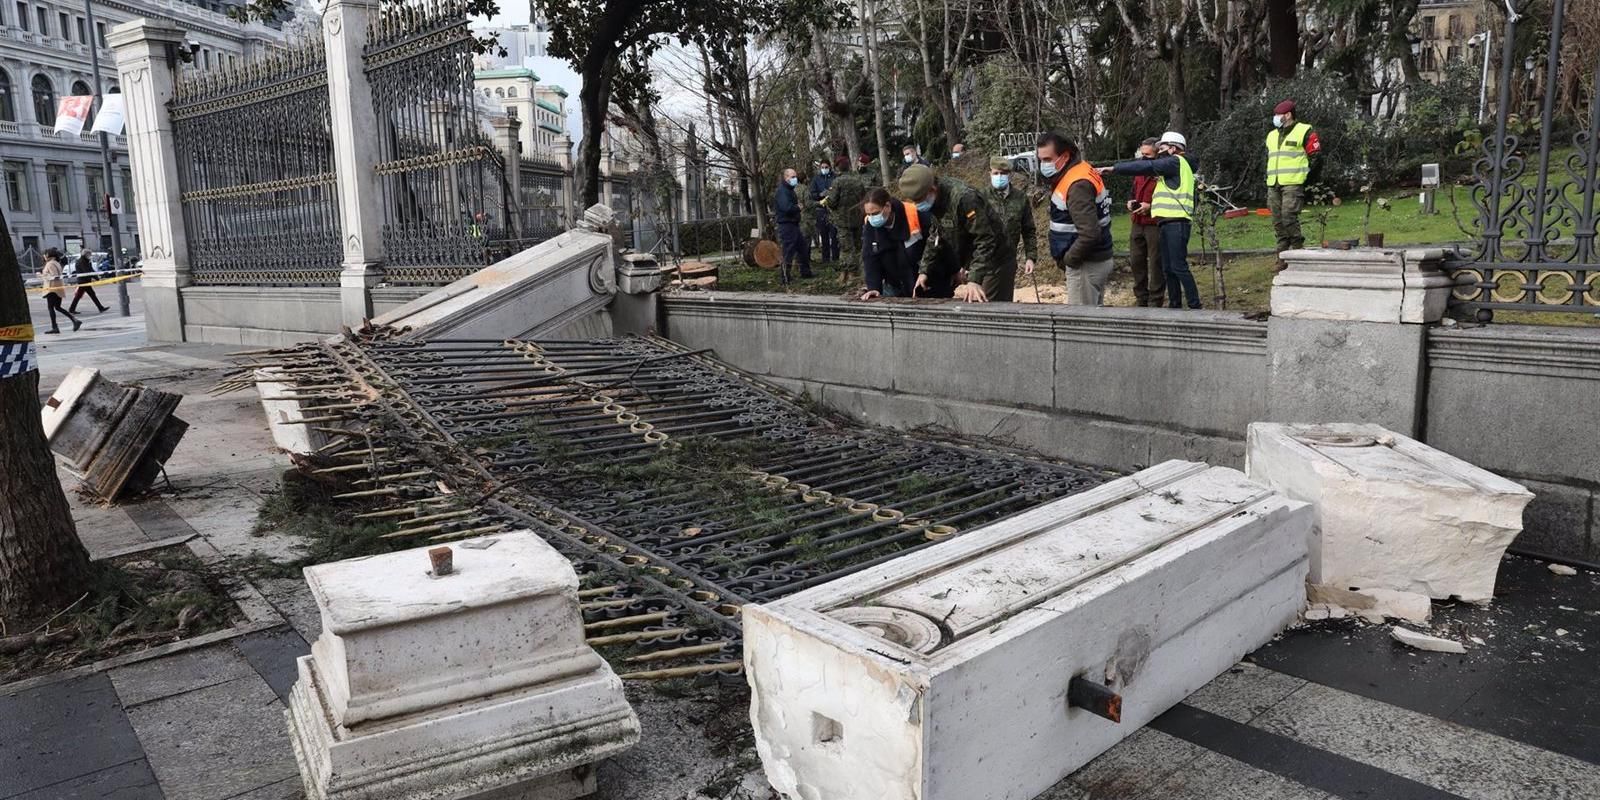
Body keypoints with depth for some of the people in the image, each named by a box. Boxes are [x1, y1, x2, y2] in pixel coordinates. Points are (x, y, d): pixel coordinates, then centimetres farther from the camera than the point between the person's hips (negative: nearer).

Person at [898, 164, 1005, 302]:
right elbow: (935, 238, 11)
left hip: (994, 263, -8)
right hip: (972, 264, 9)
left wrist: (975, 279, -36)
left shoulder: (963, 197, -29)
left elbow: (985, 240, -30)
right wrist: (924, 270, 4)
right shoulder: (934, 202, -2)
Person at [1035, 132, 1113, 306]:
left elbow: (1089, 234, -31)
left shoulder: (1078, 185, -23)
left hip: (1086, 264, -10)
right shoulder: (1081, 170, 8)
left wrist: (1068, 259, -17)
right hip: (1096, 260, 10)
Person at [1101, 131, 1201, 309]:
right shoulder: (1174, 167, 26)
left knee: (1179, 266, -12)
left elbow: (1145, 166, -12)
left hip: (1176, 223, -10)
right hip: (1169, 223, 10)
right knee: (1168, 268, 10)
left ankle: (1195, 306, -10)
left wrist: (1114, 168, -12)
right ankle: (1174, 305, 15)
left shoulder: (1176, 161, -3)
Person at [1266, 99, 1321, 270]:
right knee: (1278, 222, 5)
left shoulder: (1304, 131, -1)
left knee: (1289, 218, -16)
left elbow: (1315, 158, -3)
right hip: (1274, 185, 7)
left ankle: (1298, 250, -2)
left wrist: (1309, 182, -7)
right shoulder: (1272, 135, 21)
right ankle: (1283, 258, 10)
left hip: (1293, 184, -7)